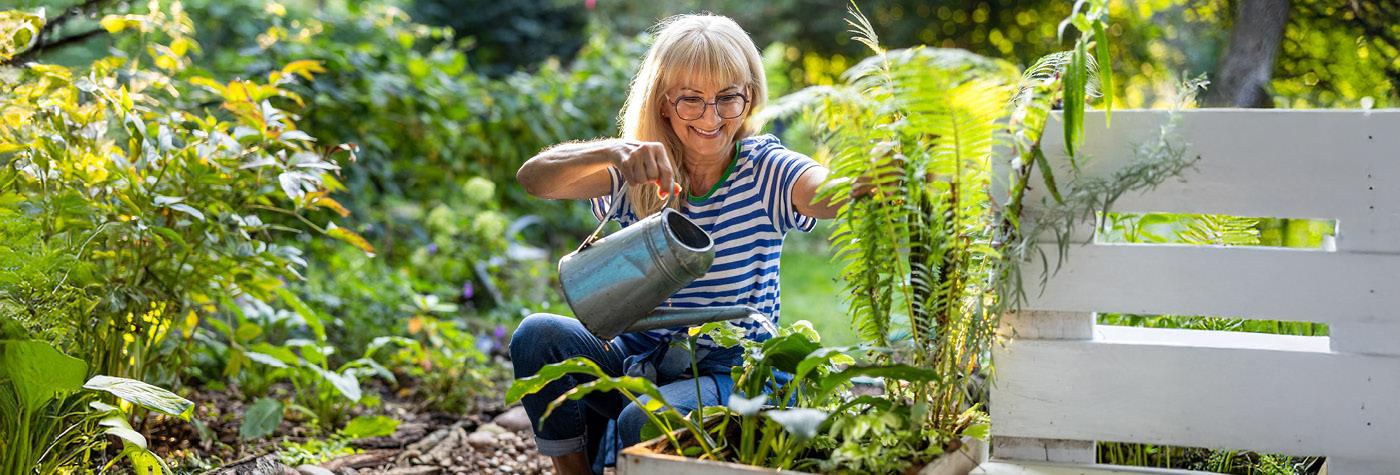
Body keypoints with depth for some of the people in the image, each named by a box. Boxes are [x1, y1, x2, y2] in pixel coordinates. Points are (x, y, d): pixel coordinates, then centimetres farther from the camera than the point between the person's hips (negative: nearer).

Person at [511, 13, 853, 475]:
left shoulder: (764, 171, -8)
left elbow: (836, 193, -30)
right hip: (637, 361, 3)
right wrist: (613, 153, -39)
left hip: (728, 375, -3)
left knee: (643, 421, -33)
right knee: (539, 334, -22)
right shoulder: (639, 174, -2)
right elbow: (534, 178, -18)